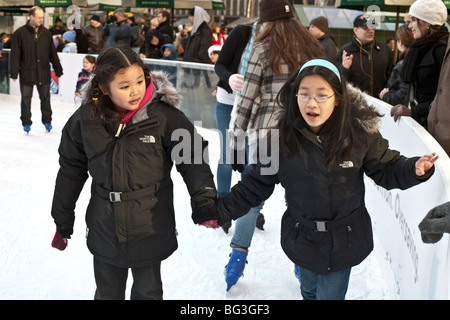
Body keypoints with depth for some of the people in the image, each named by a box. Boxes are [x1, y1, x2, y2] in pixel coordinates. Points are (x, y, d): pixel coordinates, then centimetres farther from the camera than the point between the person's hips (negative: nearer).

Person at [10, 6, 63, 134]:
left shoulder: (46, 33, 5)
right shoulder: (20, 33, -5)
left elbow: (52, 53, 10)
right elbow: (15, 55, -5)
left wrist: (58, 70, 10)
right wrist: (14, 73, -9)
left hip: (44, 73, 2)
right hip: (26, 74, -2)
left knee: (45, 98, 8)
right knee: (26, 99, 7)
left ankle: (47, 121, 23)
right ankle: (26, 123, 19)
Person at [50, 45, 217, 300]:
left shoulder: (164, 116, -15)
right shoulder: (86, 119, -6)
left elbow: (193, 160, -9)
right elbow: (71, 169, 6)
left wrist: (204, 199, -24)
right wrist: (63, 219, 13)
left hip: (151, 230, -2)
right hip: (106, 229, 2)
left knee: (148, 292, 16)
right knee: (108, 293, 20)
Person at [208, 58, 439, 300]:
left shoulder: (361, 134, -16)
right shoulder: (282, 138, -13)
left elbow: (386, 169, -4)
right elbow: (256, 183, -4)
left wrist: (415, 170, -24)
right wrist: (222, 210, -9)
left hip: (343, 242, -2)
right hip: (303, 240, 2)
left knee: (330, 295, 9)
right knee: (309, 292, 23)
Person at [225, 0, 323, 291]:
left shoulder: (262, 49, -5)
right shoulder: (313, 48, 7)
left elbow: (246, 99, -6)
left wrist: (236, 141, 1)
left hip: (266, 134, -3)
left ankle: (237, 260, 15)